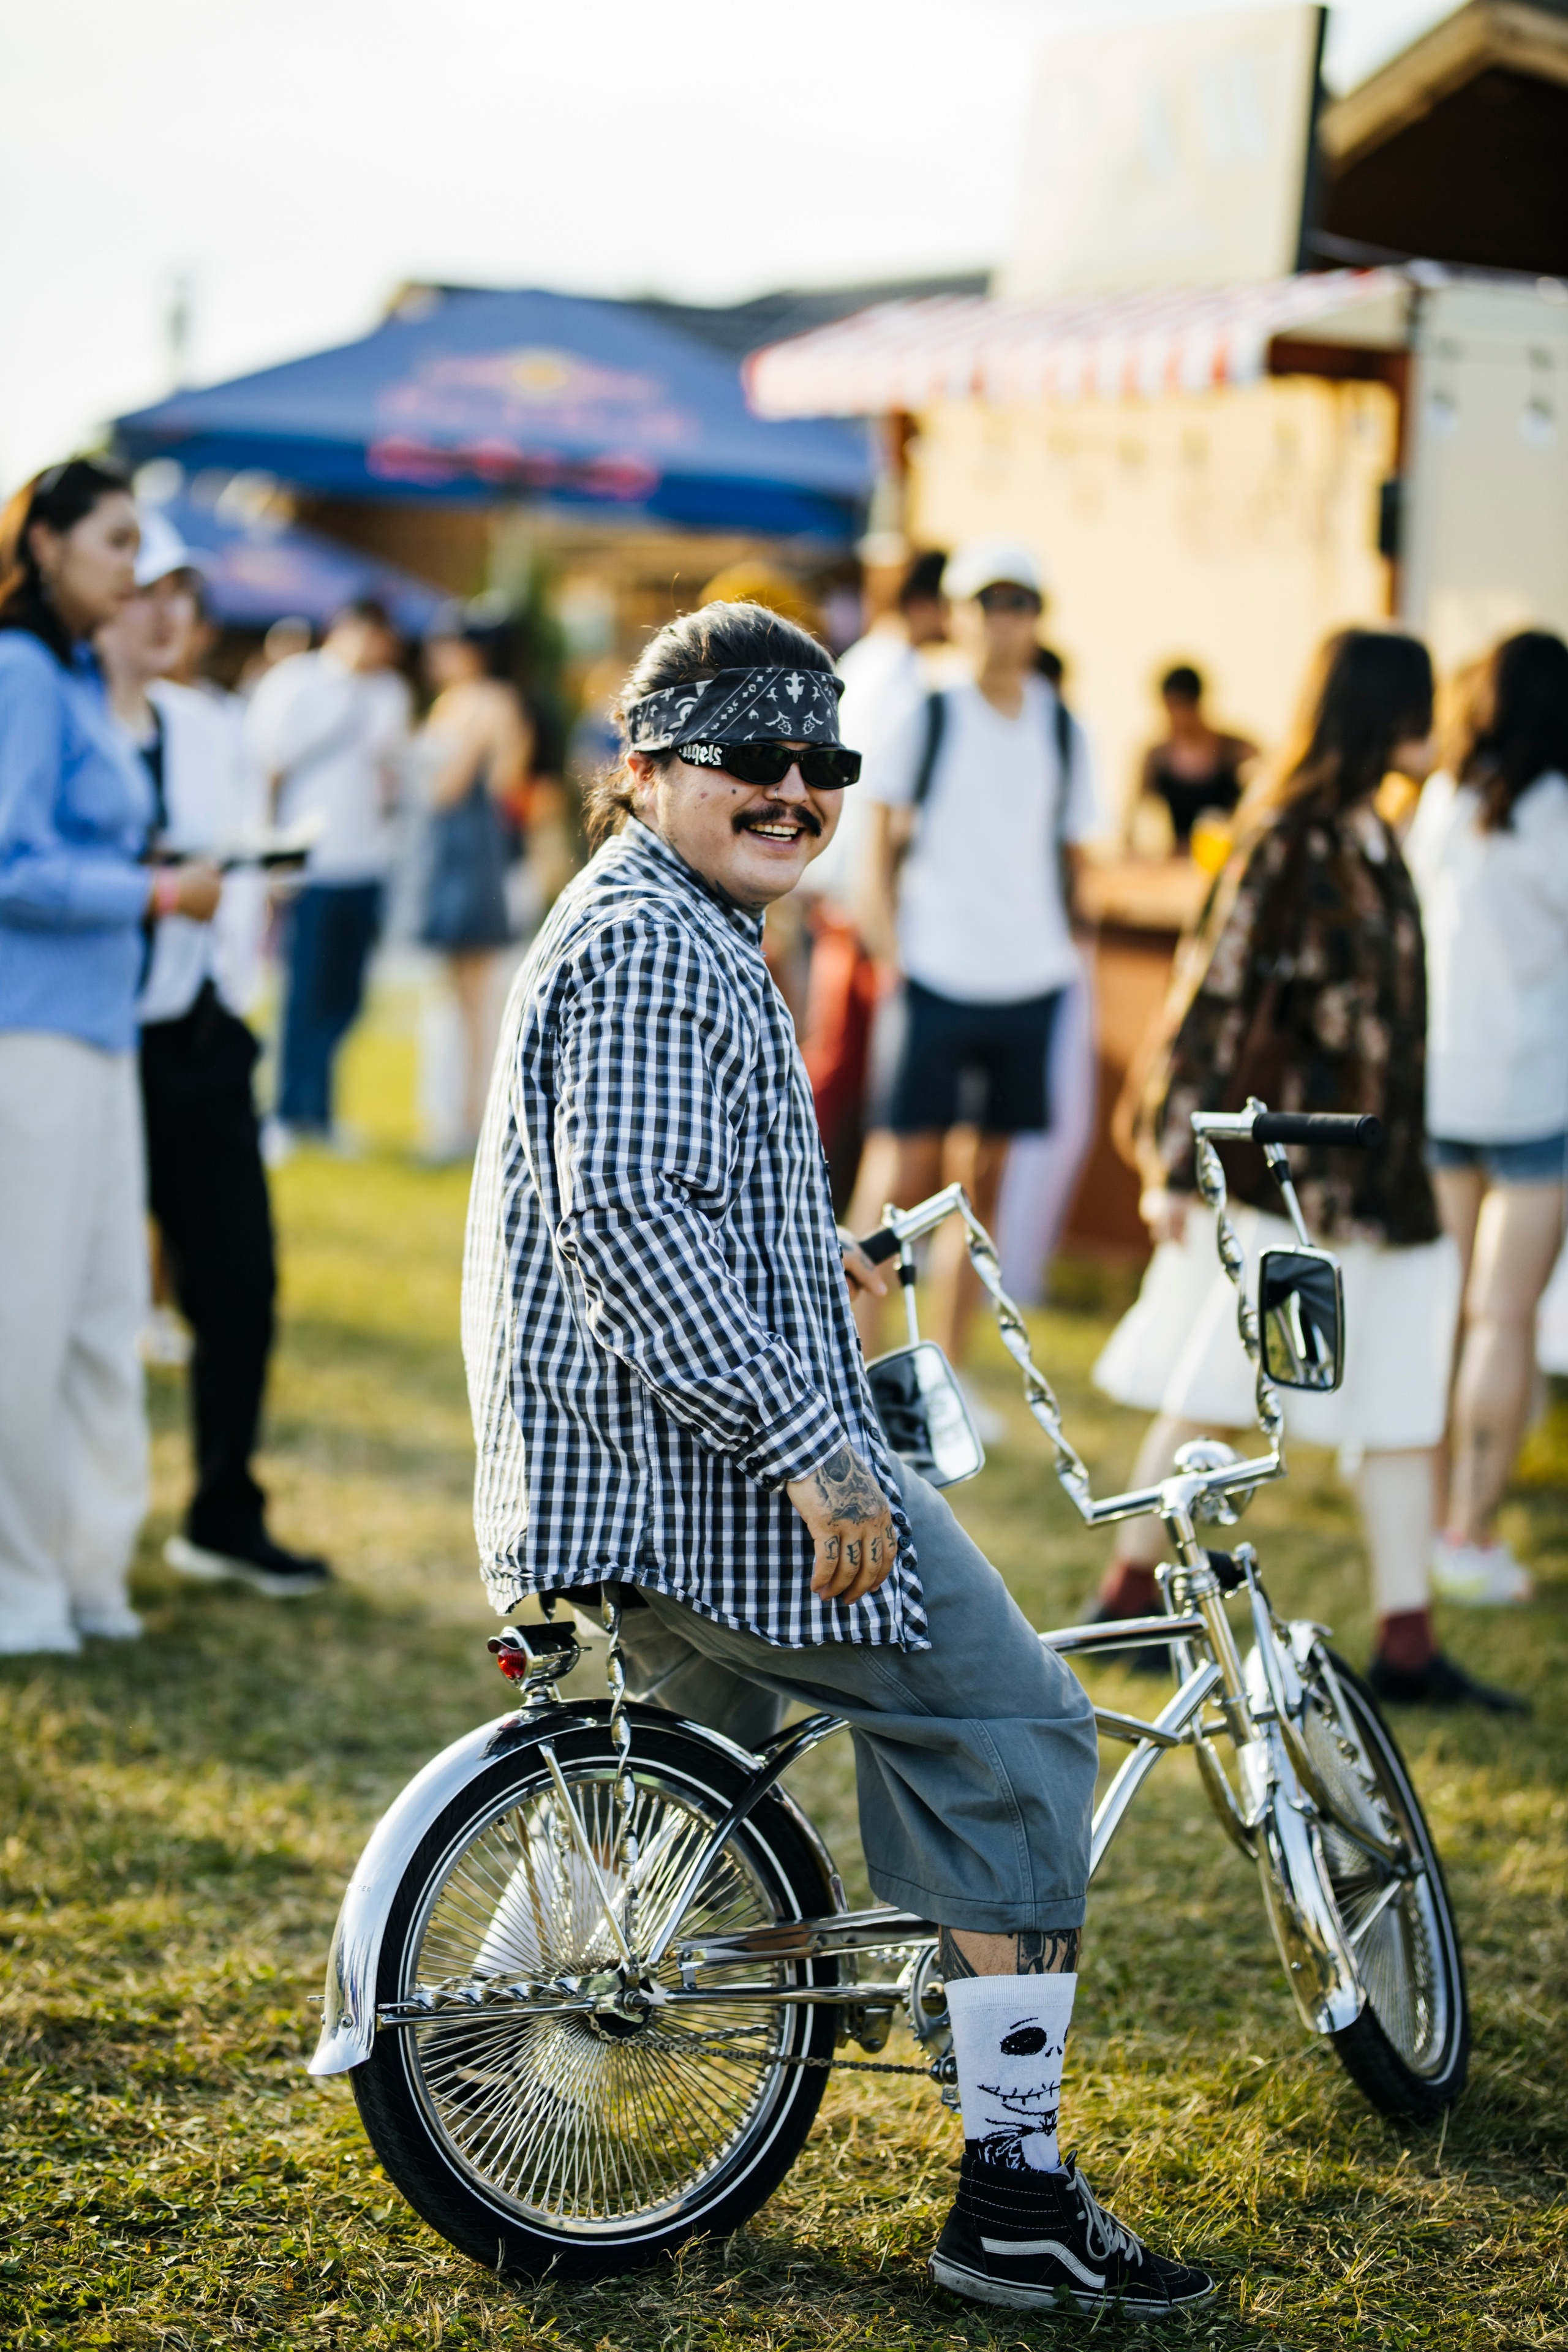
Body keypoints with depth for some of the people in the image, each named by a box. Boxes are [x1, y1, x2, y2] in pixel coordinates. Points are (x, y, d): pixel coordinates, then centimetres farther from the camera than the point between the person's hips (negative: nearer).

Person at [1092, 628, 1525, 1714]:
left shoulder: (1373, 840, 12)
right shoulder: (1292, 840, -14)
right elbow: (1219, 992, -14)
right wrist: (1179, 1160, -15)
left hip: (1374, 1172, 8)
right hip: (1283, 1165, -8)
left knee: (1403, 1401, 6)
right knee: (1214, 1391, 2)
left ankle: (1407, 1643, 9)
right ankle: (1130, 1594, 16)